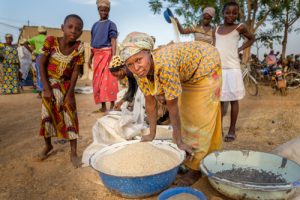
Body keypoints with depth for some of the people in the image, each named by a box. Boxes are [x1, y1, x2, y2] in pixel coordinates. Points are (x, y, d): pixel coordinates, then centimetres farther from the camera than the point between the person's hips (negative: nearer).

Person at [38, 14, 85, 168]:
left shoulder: (79, 48, -15)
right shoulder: (51, 41, -15)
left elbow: (75, 71, -11)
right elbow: (42, 64, -10)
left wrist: (69, 93, -13)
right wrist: (46, 88, -14)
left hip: (66, 86, 0)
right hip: (50, 84, 1)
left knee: (71, 118, -3)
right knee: (47, 116, 8)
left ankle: (73, 153, 6)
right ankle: (48, 145, 33)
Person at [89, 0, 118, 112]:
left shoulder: (111, 24, 2)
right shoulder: (95, 25, 18)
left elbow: (113, 40, -9)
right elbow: (93, 43, 20)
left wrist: (114, 56, -20)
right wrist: (91, 57, 16)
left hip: (107, 54, -6)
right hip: (97, 55, 6)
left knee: (108, 80, -10)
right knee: (98, 80, 4)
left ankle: (112, 105, -4)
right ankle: (103, 106, 11)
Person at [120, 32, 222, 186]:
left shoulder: (165, 65, -41)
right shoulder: (139, 72, -20)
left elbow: (172, 105, -34)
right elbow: (150, 102, -10)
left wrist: (179, 140, -24)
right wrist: (152, 134, -3)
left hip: (205, 65, -7)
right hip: (187, 74, 7)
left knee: (201, 117, -6)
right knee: (185, 114, 14)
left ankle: (196, 168, 8)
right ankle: (188, 160, 34)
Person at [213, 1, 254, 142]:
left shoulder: (240, 27, 2)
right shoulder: (216, 30, 11)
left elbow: (251, 39, 18)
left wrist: (240, 49, 2)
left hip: (232, 69, -3)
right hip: (218, 69, 3)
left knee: (233, 100, 3)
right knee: (220, 100, 8)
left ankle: (232, 131, 13)